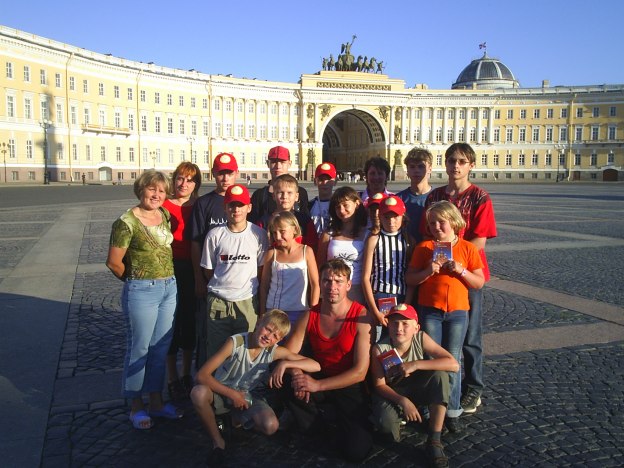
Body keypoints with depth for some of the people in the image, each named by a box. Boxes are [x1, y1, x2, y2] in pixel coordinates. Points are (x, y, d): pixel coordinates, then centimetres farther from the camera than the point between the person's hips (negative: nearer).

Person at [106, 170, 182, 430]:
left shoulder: (165, 215, 6)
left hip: (169, 288, 7)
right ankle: (136, 406, 22)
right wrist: (136, 280, 3)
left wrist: (166, 280, 13)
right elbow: (113, 262, -10)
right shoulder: (127, 222, -14)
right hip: (142, 291, -6)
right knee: (139, 349, 5)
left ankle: (156, 401, 29)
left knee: (160, 348, 15)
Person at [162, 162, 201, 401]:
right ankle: (173, 380, 18)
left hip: (192, 271, 4)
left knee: (190, 322, 13)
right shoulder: (164, 206, -6)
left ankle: (187, 375, 30)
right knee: (171, 324, 3)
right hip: (170, 269, -3)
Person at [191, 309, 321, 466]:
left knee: (271, 426, -29)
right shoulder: (236, 342, -21)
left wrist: (284, 364, -29)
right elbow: (202, 375, -24)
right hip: (223, 392, -2)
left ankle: (238, 419, 7)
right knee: (199, 392, -36)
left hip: (250, 397, 2)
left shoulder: (275, 351, -13)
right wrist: (232, 394, -25)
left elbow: (315, 366, -17)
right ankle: (218, 442, -10)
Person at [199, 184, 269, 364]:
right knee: (215, 350, 6)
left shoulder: (259, 234, -1)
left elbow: (262, 268, 5)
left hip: (247, 301, 0)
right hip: (218, 301, 1)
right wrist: (223, 284, 9)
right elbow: (208, 270, 8)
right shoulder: (215, 234, 0)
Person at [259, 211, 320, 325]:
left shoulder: (306, 251, -2)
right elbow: (264, 285, 6)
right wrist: (262, 313, 5)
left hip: (299, 312, -1)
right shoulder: (272, 253, 1)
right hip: (273, 312, 1)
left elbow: (315, 284, 1)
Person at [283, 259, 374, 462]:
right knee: (290, 390, -28)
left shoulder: (361, 317, -16)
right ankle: (319, 426, 2)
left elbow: (360, 372, -19)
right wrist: (297, 375, -26)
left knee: (356, 451, -19)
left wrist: (317, 385, -26)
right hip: (318, 379, 3)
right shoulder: (310, 316, -4)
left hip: (350, 386, -3)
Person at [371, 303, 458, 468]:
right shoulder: (380, 349, -23)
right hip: (392, 394, -2)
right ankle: (395, 427, 7)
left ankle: (434, 441, -20)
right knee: (385, 422, -36)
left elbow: (454, 364, -27)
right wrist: (403, 401, -34)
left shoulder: (421, 339, -20)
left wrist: (415, 365, -33)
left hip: (417, 391, 3)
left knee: (440, 375, -28)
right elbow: (379, 385, -17)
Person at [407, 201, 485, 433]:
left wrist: (461, 270, -13)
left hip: (457, 311, 0)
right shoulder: (424, 247, 3)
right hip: (430, 311, 0)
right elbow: (409, 279, 1)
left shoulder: (468, 248, 2)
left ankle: (452, 412, 15)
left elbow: (479, 283, 3)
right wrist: (428, 271, -16)